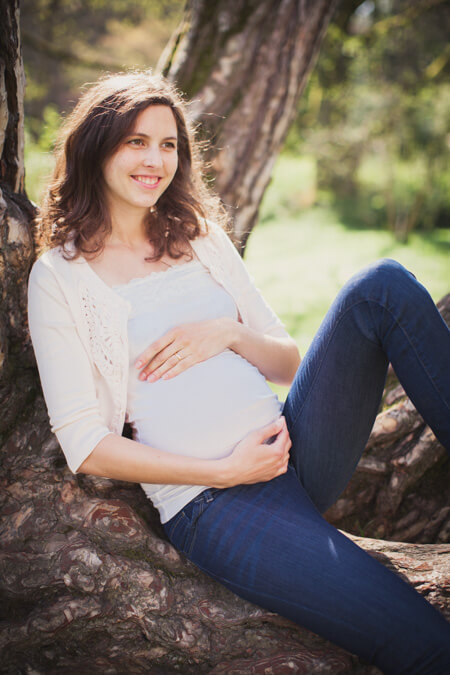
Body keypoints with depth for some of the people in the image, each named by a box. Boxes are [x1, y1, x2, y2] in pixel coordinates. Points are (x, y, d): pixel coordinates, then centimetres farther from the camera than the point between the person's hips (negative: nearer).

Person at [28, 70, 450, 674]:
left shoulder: (202, 238, 17)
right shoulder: (59, 277, 2)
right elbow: (84, 444, -4)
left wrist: (229, 333, -5)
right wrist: (225, 471, -13)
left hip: (295, 454, 6)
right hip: (209, 505, -5)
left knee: (383, 285, -19)